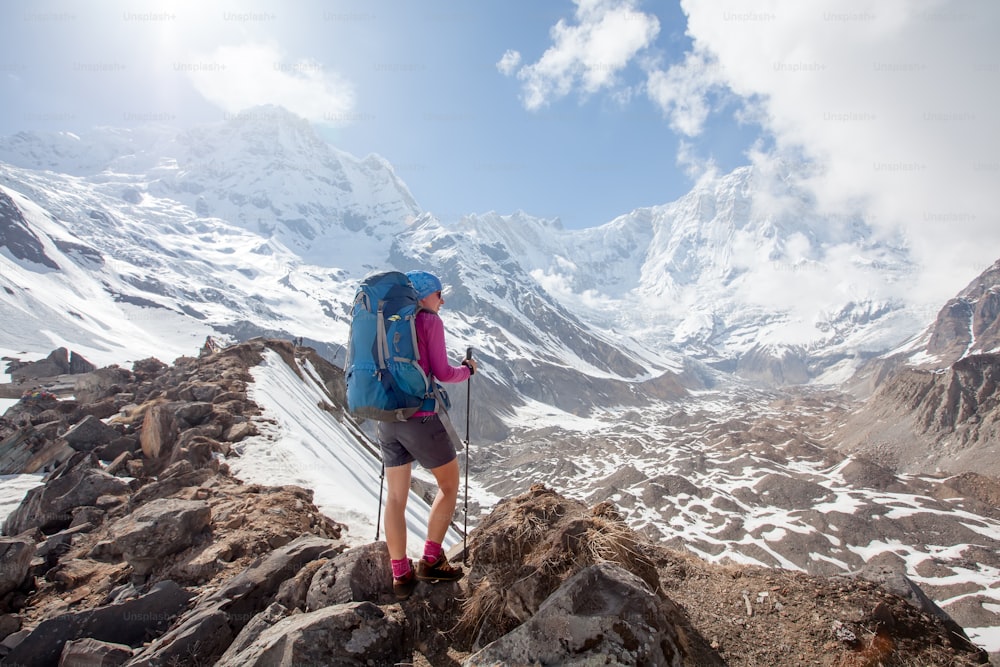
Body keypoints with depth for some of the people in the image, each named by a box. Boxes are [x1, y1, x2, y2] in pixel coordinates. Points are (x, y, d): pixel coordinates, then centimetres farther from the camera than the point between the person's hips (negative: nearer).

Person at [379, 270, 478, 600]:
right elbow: (442, 373, -10)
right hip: (420, 418, -6)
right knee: (449, 485, 14)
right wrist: (467, 369, 9)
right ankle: (431, 560, 17)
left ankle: (400, 575, 20)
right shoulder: (430, 321, -7)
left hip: (387, 419, 7)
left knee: (396, 496, 13)